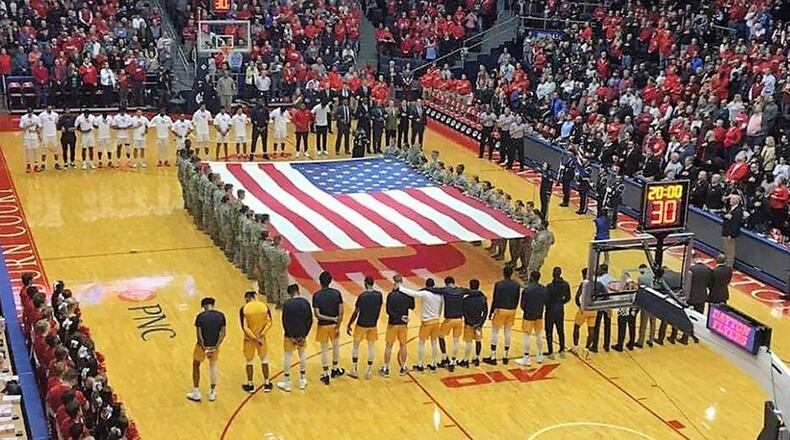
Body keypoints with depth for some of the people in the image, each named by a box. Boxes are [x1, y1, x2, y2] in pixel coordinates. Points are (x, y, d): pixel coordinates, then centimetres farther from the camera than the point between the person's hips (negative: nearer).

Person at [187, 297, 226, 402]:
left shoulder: (200, 316, -13)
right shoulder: (221, 315, -5)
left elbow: (199, 335, -16)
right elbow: (223, 333, -9)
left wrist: (204, 348, -13)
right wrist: (216, 347, -10)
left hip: (202, 346, -2)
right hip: (215, 346, 2)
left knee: (196, 366, 20)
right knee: (213, 366, 26)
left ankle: (196, 393, 23)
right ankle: (212, 392, 31)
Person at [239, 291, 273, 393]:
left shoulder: (244, 309, -13)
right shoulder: (264, 306, -6)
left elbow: (245, 327, -16)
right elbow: (269, 323, -8)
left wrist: (254, 338, -14)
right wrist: (260, 335, -12)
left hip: (249, 338, -2)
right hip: (261, 337, 2)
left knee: (249, 361, 14)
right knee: (264, 360, 17)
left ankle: (250, 385, 22)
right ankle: (267, 384, 22)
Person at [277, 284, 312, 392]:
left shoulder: (287, 304, -14)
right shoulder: (305, 302, -5)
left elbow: (285, 322, -15)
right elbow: (310, 321, -4)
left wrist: (291, 337, -10)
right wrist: (304, 335, -1)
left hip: (290, 335, -3)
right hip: (302, 334, 3)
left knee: (287, 356, 8)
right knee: (302, 354, 18)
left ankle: (287, 383, 14)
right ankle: (302, 381, 25)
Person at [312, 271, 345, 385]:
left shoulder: (316, 295, -14)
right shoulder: (337, 293, -9)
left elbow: (317, 315, -19)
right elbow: (341, 312, -11)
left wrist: (332, 319, -13)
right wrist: (338, 326, -6)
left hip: (323, 326, -2)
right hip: (334, 325, 2)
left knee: (324, 350, 10)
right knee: (336, 346, 22)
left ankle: (326, 375, 14)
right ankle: (335, 369, 37)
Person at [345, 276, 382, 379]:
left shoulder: (362, 296, -18)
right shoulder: (379, 295, -5)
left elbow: (356, 312, -16)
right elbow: (379, 309, 6)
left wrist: (349, 325, -6)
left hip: (361, 324, -3)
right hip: (373, 325, 3)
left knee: (356, 345, 13)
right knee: (371, 346, 11)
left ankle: (355, 370, 15)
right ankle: (369, 371, 15)